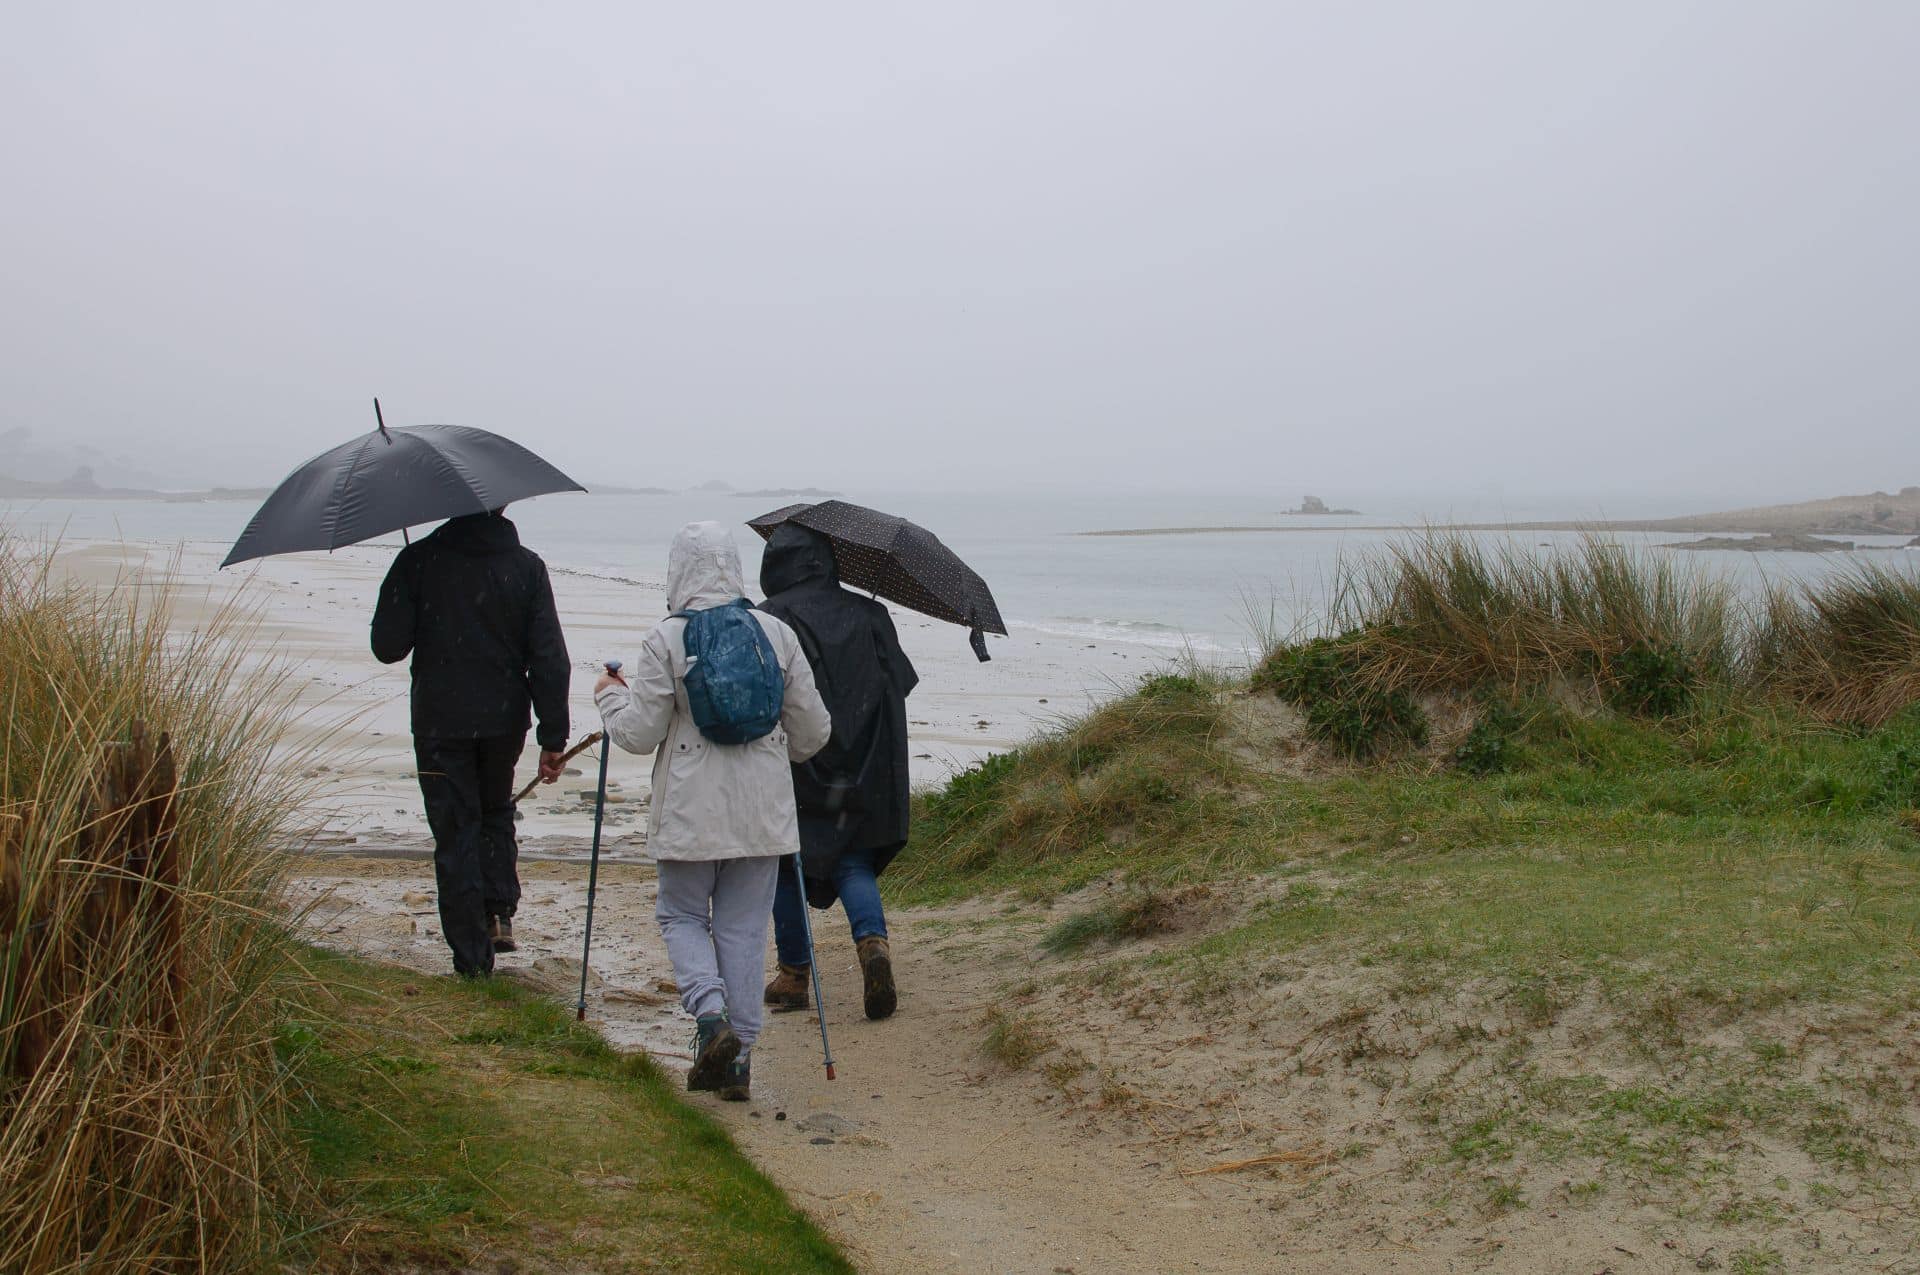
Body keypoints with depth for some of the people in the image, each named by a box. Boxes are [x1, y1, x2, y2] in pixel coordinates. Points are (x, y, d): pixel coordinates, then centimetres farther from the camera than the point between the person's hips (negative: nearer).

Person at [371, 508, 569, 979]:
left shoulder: (419, 560, -8)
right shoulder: (526, 566, -3)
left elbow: (387, 647, -8)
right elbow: (550, 660, -5)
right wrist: (553, 739, -1)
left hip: (440, 723, -2)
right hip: (504, 721, 2)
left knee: (455, 834, 6)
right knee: (495, 814, 25)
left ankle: (471, 956, 6)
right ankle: (500, 913, 9)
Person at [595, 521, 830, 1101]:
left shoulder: (665, 639, -9)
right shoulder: (777, 634, 2)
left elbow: (639, 733, -5)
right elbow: (813, 730, 8)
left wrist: (610, 696, 14)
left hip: (693, 812, -3)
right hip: (763, 811, 3)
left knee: (681, 913, 14)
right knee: (744, 925, 10)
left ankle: (711, 1013, -9)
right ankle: (737, 1055, 11)